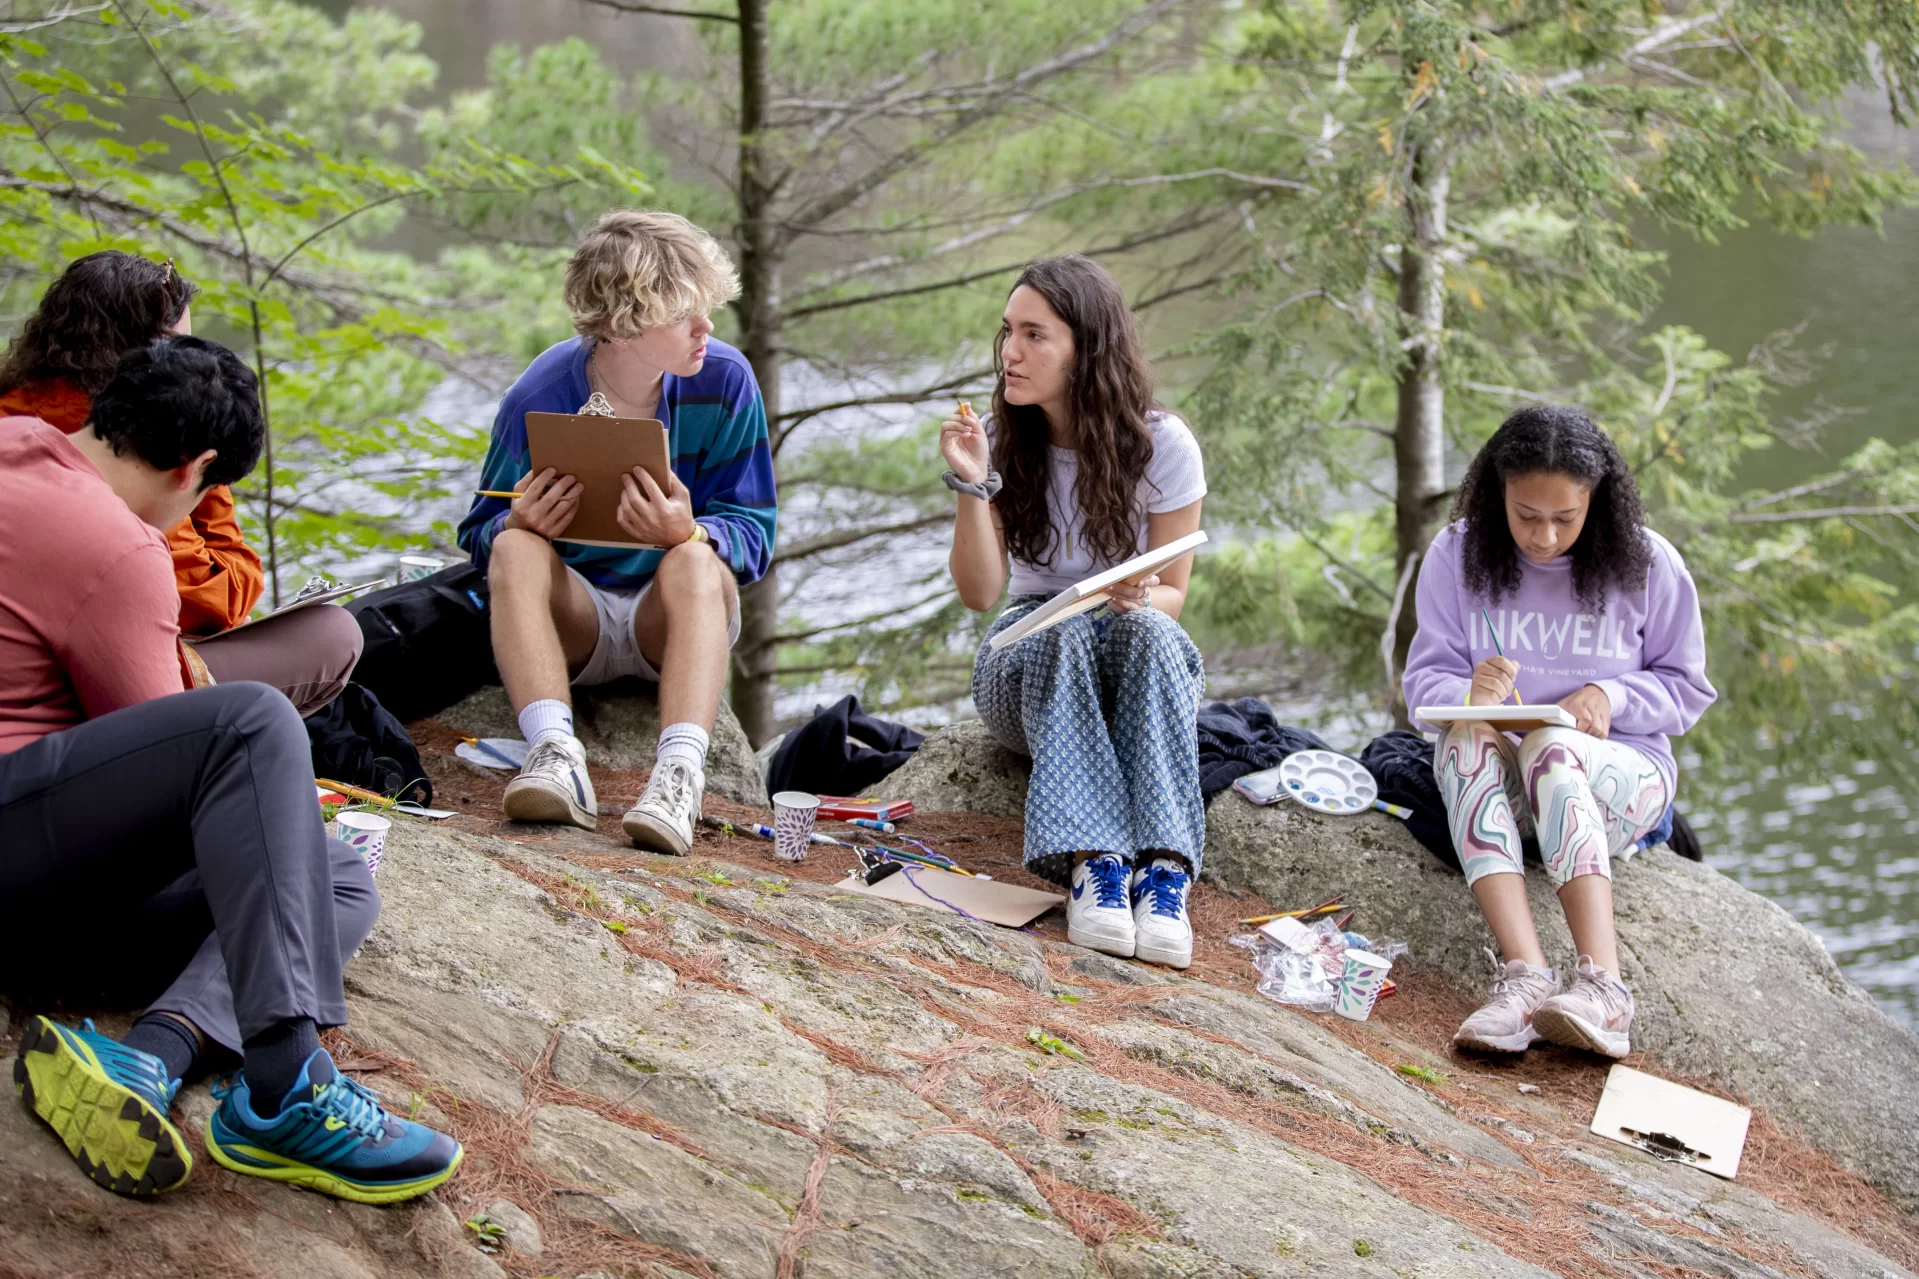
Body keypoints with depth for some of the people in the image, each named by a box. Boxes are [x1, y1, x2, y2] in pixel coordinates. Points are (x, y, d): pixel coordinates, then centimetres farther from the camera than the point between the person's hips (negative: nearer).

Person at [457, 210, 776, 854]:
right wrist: (519, 524, -29)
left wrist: (688, 533, -34)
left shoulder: (723, 381, -11)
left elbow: (755, 533, -9)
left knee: (695, 560, -32)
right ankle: (555, 755, -47)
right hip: (570, 616, 0)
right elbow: (480, 535, -3)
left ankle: (679, 771, -50)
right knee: (516, 548, -29)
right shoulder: (537, 401, -12)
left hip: (677, 614, 0)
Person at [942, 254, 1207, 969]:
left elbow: (1172, 594, -4)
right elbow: (980, 593, -11)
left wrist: (1142, 599, -27)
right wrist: (972, 486, -25)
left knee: (1148, 632, -35)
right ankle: (1093, 861, -48)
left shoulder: (1163, 446, -8)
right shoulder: (1000, 442, -4)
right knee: (1064, 633, -34)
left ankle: (1164, 869, -48)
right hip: (1031, 666, 1)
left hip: (1146, 669, -1)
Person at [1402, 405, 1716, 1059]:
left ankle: (1600, 983, -53)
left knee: (1550, 745, -37)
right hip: (1494, 782, 1)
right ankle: (1524, 974, -51)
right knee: (1467, 738, -35)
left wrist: (1610, 697, -16)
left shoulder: (1646, 562, -2)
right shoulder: (1457, 554, 0)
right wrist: (1470, 695, -25)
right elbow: (1426, 679, 0)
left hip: (1623, 768, -1)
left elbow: (1686, 687, 5)